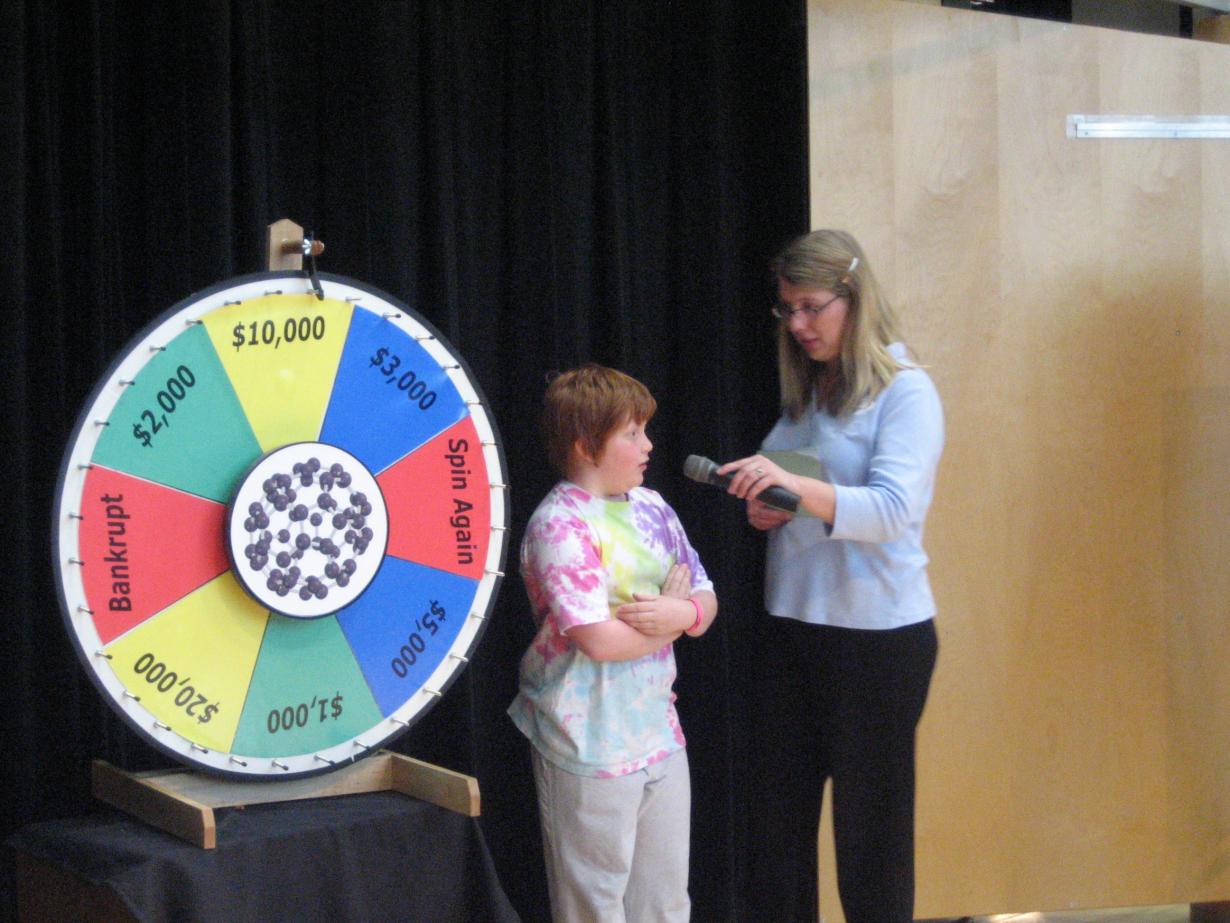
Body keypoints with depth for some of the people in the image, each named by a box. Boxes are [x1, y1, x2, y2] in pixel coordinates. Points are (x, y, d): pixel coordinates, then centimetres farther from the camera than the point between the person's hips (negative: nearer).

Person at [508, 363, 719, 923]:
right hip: (593, 747, -7)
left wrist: (683, 611, -14)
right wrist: (673, 613, -7)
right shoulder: (559, 525, -15)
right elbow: (600, 640, -22)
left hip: (660, 734, 7)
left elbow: (705, 601, 10)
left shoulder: (651, 508, 8)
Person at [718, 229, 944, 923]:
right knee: (780, 817, 8)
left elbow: (893, 508, -22)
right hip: (793, 628, 7)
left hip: (879, 636, -6)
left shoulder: (905, 392, -9)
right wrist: (766, 510, 1)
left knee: (870, 825, 2)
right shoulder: (804, 394, 12)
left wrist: (797, 487, -37)